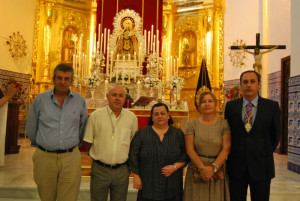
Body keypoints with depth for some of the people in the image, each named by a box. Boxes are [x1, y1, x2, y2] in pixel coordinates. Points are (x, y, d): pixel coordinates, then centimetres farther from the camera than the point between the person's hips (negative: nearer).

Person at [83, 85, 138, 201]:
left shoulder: (132, 117, 1)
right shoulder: (96, 115, -5)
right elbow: (87, 142, 2)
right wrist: (97, 156, 5)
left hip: (122, 170, 2)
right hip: (100, 169, -2)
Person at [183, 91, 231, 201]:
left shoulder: (223, 124, 1)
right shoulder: (192, 124, 2)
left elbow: (226, 149, -5)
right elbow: (189, 149, -3)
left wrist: (213, 168, -14)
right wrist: (202, 168, -12)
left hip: (218, 170, 0)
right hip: (196, 170, 0)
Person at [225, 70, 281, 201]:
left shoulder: (272, 106, -1)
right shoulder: (231, 106, 2)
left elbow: (275, 135, 7)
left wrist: (266, 154, 11)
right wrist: (237, 153, 9)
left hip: (261, 167, -1)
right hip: (236, 166, 1)